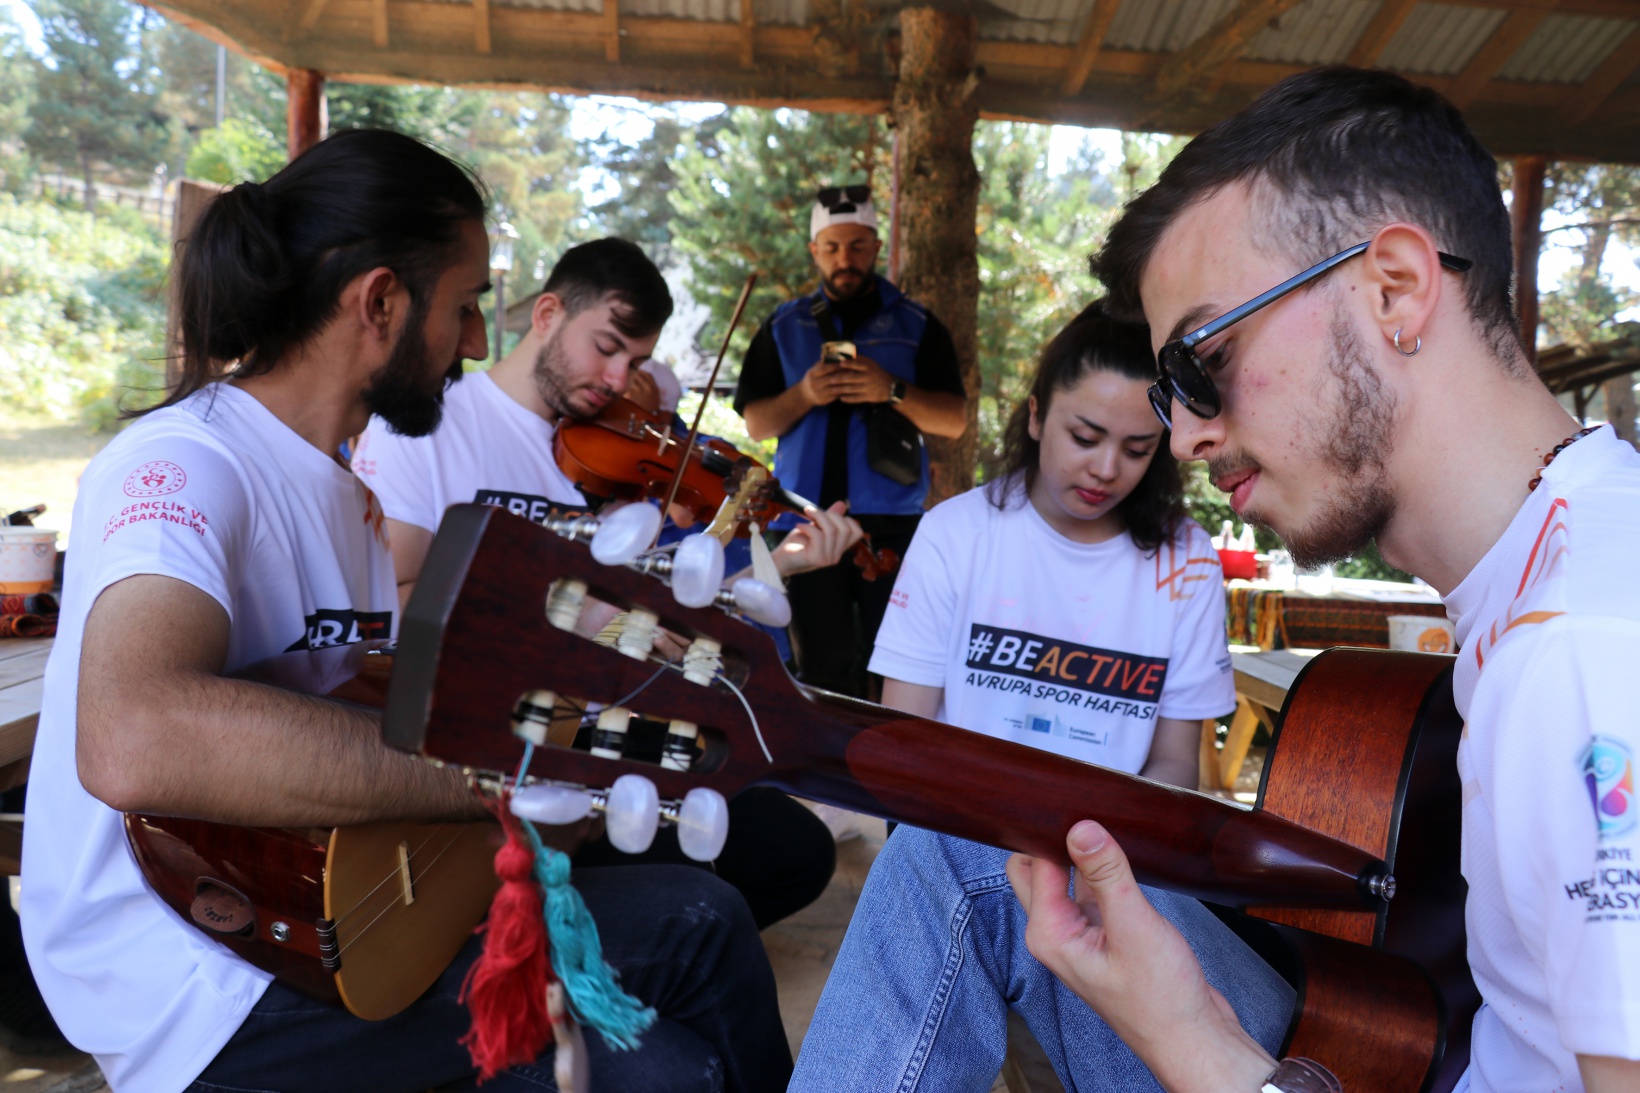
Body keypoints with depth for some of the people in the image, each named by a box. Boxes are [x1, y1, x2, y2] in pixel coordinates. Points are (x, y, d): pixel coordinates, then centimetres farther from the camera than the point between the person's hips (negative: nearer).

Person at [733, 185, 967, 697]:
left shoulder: (916, 325, 9)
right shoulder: (784, 327, 14)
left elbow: (954, 420, 3)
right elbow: (756, 423, 9)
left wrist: (893, 391, -14)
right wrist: (804, 395, -10)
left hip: (891, 521, -1)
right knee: (823, 670, 3)